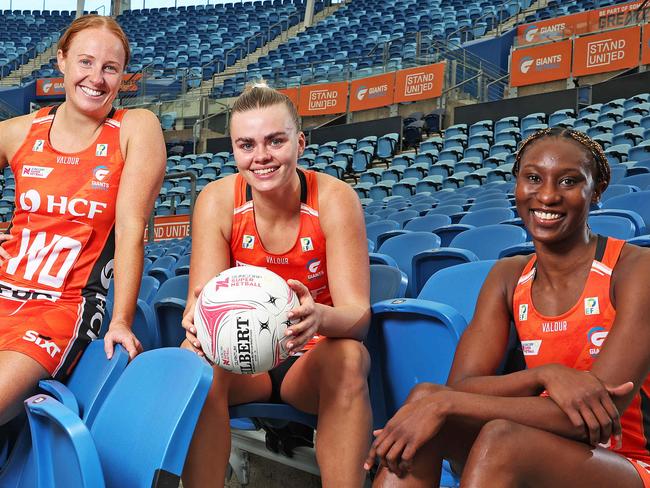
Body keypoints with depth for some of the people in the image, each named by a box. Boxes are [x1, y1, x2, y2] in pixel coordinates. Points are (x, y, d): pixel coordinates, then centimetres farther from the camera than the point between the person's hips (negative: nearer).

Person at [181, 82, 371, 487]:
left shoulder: (334, 199, -16)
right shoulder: (217, 200, -11)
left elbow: (357, 312, -20)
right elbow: (202, 300, -16)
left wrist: (320, 317, -44)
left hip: (313, 358, -1)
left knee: (349, 356, -33)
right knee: (196, 358, -30)